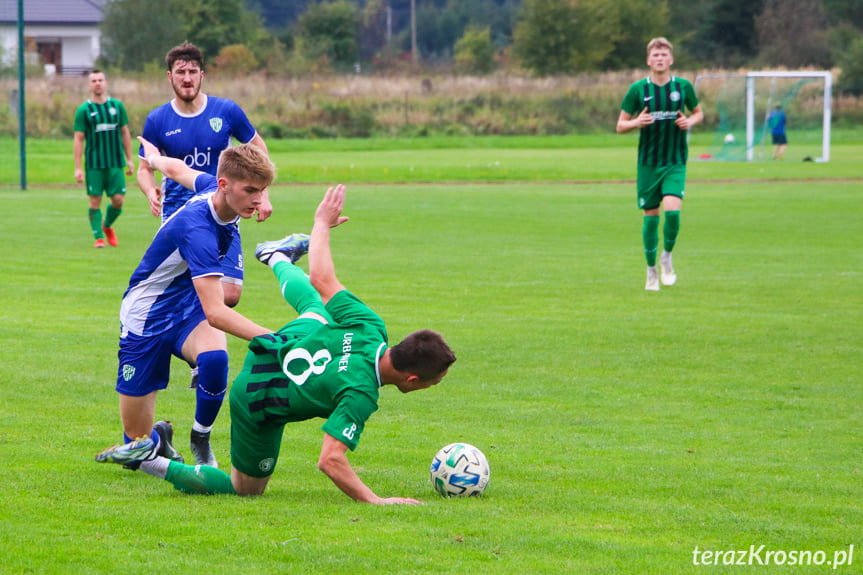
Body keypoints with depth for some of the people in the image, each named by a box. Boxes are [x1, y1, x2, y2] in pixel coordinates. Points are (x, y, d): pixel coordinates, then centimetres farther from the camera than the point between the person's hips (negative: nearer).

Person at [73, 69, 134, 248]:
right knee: (95, 201, -3)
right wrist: (78, 168, -7)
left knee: (118, 200, -2)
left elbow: (125, 132, 14)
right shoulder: (84, 110, -1)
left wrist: (129, 159, 11)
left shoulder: (117, 106, 8)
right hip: (93, 165, -2)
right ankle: (99, 237, 7)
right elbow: (78, 139, -2)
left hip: (115, 163, 2)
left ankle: (107, 226, 26)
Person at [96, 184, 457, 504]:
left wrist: (322, 223, 7)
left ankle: (277, 257, 69)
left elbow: (322, 280, -9)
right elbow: (330, 460, -42)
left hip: (271, 349, 7)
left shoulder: (369, 327, -22)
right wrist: (375, 501, -42)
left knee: (312, 297, 36)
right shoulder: (360, 394, -37)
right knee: (246, 489, 18)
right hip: (258, 409, -7)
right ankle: (149, 460, 8)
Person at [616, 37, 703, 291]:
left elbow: (698, 112, 17)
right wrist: (636, 122, -19)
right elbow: (620, 126, 3)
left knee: (672, 209, -19)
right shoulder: (638, 89, -2)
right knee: (651, 215, 3)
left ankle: (667, 256, 7)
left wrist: (690, 121, -6)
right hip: (648, 162, 0)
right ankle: (651, 270, 20)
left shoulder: (683, 86, 1)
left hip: (676, 161, 0)